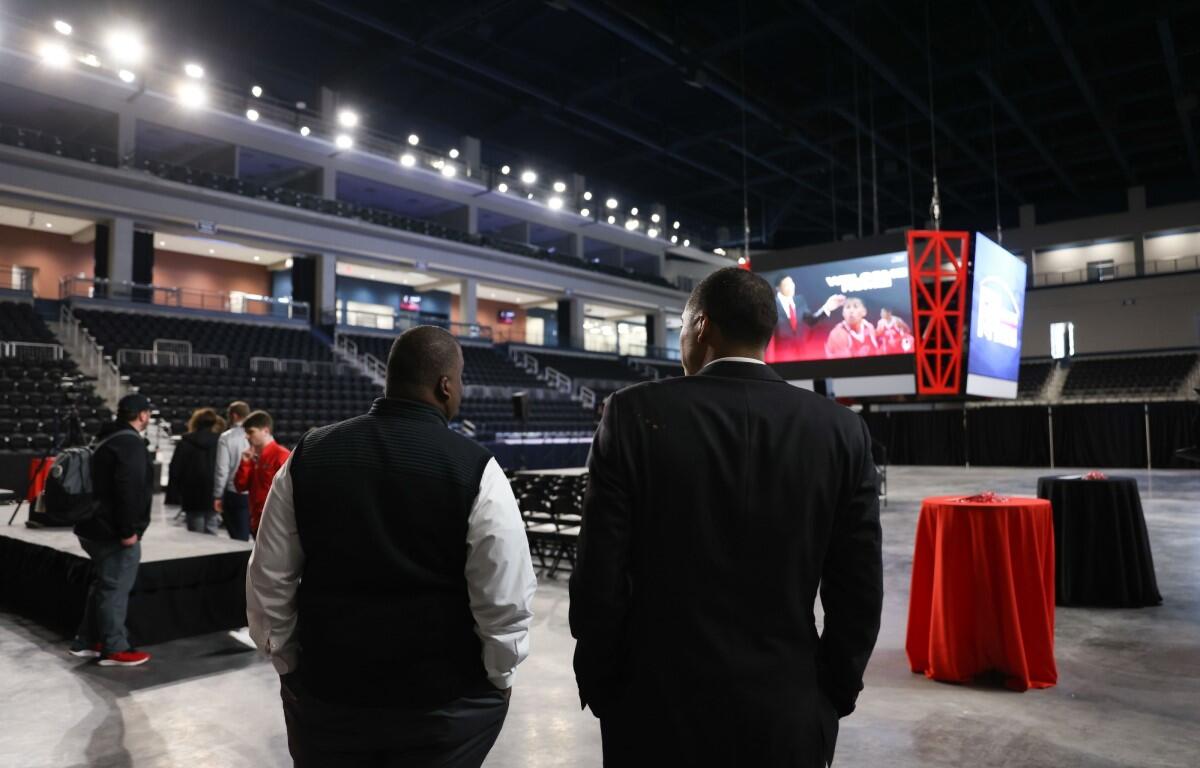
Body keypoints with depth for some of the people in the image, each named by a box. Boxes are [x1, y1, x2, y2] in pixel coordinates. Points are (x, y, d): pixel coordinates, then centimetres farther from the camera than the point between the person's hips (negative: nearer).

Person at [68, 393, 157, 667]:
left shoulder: (107, 439, 16)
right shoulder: (131, 444, -17)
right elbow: (129, 489, -26)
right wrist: (128, 530, -23)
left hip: (96, 527, 10)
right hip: (114, 531, -10)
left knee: (102, 584, 18)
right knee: (115, 588, -3)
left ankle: (86, 642, 25)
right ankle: (114, 649, 4)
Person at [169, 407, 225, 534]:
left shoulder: (185, 443, -3)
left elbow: (175, 471, 0)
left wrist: (180, 493, 12)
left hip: (193, 498, 0)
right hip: (215, 499, 0)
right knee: (212, 536, 8)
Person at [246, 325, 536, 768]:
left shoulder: (308, 455, -3)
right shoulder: (475, 469, -15)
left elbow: (269, 582, 3)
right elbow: (505, 601, -14)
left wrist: (291, 666, 16)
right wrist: (496, 679, 4)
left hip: (326, 691, 3)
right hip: (445, 704, -2)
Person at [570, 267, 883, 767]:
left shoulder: (636, 413, -12)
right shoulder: (842, 430, -6)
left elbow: (599, 576, -11)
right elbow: (858, 591, -4)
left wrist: (599, 685, 3)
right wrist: (833, 695, 10)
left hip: (660, 708, -2)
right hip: (787, 715, 2)